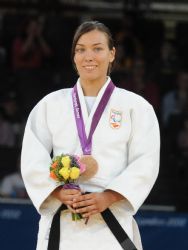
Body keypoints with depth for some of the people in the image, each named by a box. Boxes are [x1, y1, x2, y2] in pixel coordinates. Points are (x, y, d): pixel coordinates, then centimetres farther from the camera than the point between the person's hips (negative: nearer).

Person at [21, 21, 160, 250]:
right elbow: (33, 161, 7)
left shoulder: (135, 106, 9)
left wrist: (108, 197, -12)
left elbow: (145, 163, 1)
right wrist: (59, 193, -11)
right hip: (61, 223, 2)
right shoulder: (50, 104, 14)